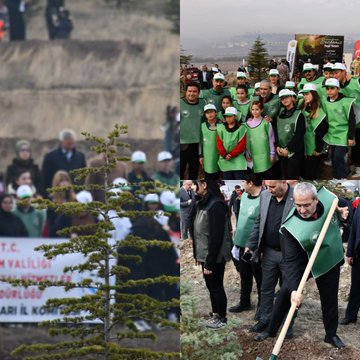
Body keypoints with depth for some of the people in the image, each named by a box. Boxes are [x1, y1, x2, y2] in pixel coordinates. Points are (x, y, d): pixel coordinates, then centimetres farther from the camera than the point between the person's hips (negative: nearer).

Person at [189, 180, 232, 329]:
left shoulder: (216, 205, -22)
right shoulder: (203, 204, 6)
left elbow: (216, 237, -23)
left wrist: (209, 262, -21)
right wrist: (197, 255, 12)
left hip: (215, 257, -8)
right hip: (205, 255, 8)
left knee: (216, 286, 6)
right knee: (211, 286, 19)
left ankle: (222, 317, 22)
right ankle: (215, 313, 33)